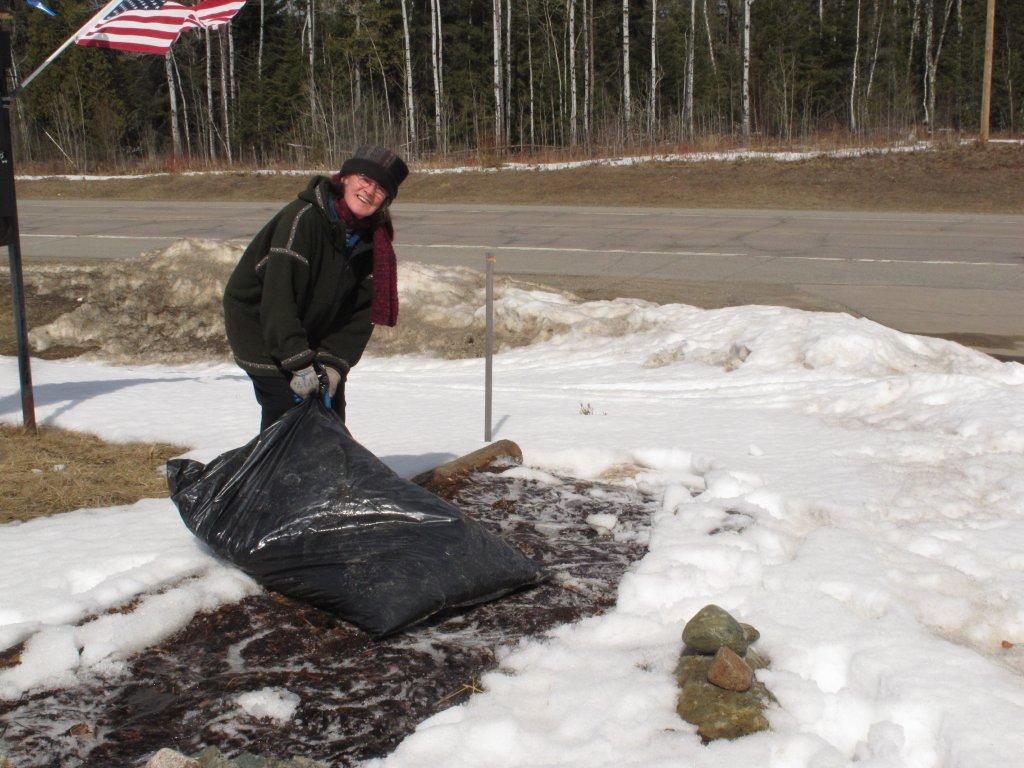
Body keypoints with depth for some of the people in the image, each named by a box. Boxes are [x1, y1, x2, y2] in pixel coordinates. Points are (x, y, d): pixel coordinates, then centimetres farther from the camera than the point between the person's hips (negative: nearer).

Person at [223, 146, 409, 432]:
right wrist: (300, 364, -35)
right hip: (259, 324, -7)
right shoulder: (303, 217, -26)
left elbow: (360, 312, -4)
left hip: (311, 336, 7)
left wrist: (334, 363, -17)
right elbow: (278, 295, -31)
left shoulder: (372, 238, -3)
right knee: (287, 412, -15)